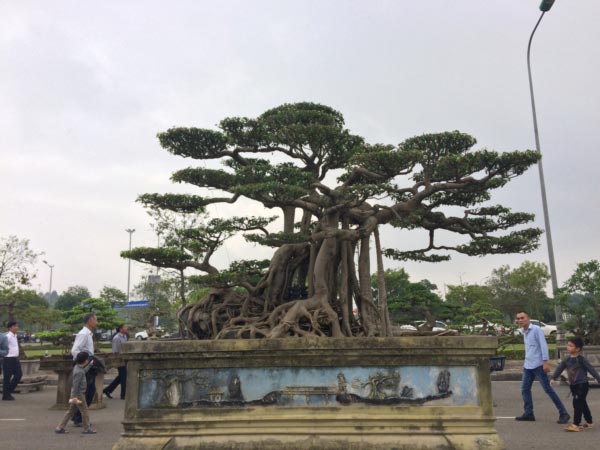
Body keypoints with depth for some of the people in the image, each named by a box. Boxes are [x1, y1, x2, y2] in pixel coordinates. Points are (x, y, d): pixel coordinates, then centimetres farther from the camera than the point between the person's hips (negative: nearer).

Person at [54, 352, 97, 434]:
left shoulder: (78, 367, 5)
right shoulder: (79, 372, -23)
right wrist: (75, 397, -24)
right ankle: (87, 429, 11)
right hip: (79, 394, -9)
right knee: (84, 411, 2)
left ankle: (59, 428, 18)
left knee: (71, 411, 16)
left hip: (76, 393, 9)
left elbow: (84, 371, 26)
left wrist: (90, 364, 30)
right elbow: (76, 384, -25)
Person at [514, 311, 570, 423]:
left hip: (538, 365, -8)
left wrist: (545, 362, -20)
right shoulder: (524, 332, 13)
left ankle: (563, 414, 4)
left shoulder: (536, 330, -10)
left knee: (548, 389, -4)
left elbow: (543, 346, -15)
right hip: (527, 366, 8)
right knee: (525, 389, 7)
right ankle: (528, 413, 14)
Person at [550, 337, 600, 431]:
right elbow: (560, 368, 10)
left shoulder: (581, 360, -13)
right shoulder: (567, 359, 6)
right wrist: (554, 378, 6)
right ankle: (589, 422, 33)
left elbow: (591, 369, -11)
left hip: (582, 385, -7)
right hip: (573, 385, 7)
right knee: (582, 404, 18)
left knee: (577, 403, -12)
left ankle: (575, 425, -10)